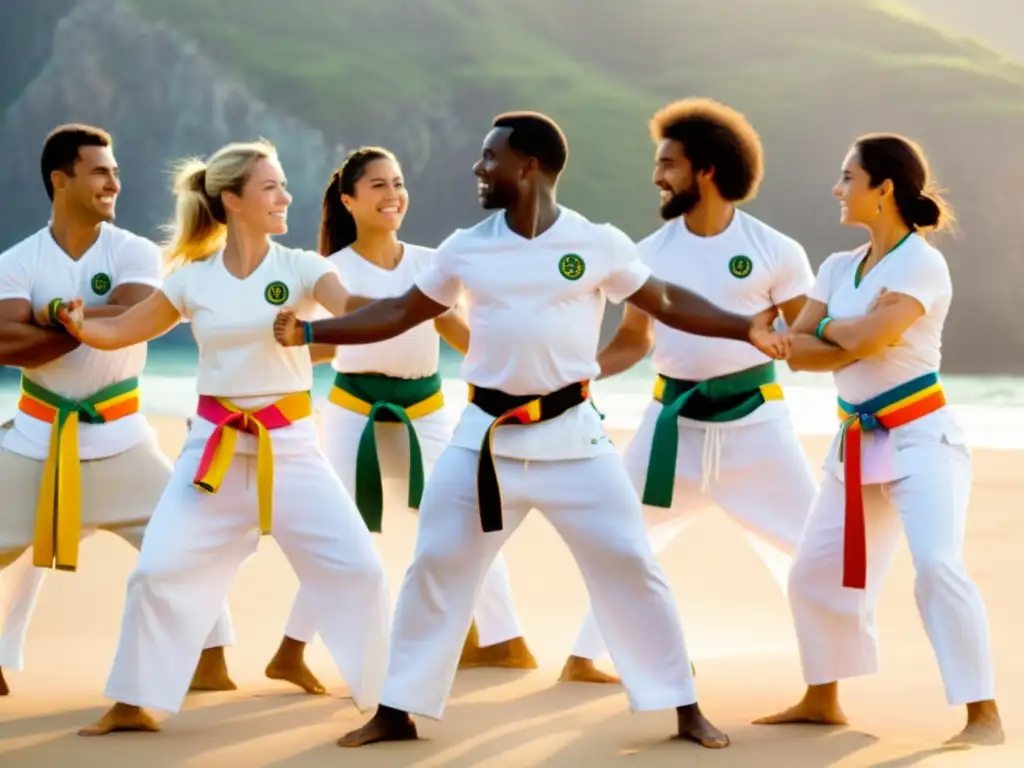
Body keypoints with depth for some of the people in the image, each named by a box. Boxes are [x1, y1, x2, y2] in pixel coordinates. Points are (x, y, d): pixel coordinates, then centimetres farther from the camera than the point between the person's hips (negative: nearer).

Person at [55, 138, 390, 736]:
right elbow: (121, 332, 11)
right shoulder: (193, 280, 1)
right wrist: (78, 326, -10)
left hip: (290, 445, -1)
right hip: (216, 445, 1)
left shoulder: (301, 268, -4)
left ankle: (389, 699, 6)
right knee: (159, 570, -3)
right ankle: (133, 704, 14)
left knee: (358, 568, -9)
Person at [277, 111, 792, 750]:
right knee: (436, 567, 4)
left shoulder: (598, 244, -5)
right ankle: (398, 712, 16)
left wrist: (745, 329, -9)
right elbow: (399, 314, 10)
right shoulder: (466, 249, 2)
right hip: (488, 435, 2)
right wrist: (309, 332, 4)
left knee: (629, 563, -2)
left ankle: (685, 708, 10)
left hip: (570, 433, -2)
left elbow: (668, 303, 3)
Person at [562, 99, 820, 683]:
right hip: (675, 418, 3)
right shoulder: (651, 254, 2)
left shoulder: (774, 251, -8)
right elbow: (634, 340, 10)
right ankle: (583, 658, 25)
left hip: (752, 418, -3)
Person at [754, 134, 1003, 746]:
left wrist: (829, 328, -4)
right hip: (859, 442, 8)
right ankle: (822, 700, 30)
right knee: (815, 572, 12)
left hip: (921, 437, -8)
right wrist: (856, 344, -15)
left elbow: (873, 335, -25)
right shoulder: (839, 267, 9)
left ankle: (984, 714, -17)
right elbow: (797, 349, 2)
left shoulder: (922, 263, -12)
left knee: (938, 566, -22)